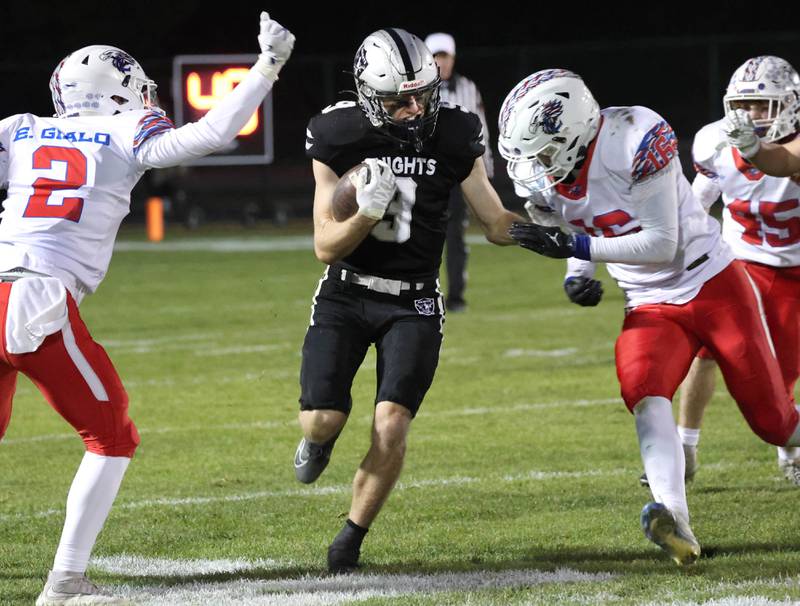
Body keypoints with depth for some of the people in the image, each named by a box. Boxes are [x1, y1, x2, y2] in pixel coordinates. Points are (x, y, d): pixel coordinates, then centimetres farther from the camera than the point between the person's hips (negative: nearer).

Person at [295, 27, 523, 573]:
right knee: (321, 421, -11)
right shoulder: (339, 140, -11)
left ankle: (352, 537, 4)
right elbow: (326, 247, -9)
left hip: (413, 303, 0)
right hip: (345, 295, 0)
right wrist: (368, 211, -28)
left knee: (392, 425, -16)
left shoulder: (453, 138, -9)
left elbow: (497, 224, 0)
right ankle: (322, 438, 29)